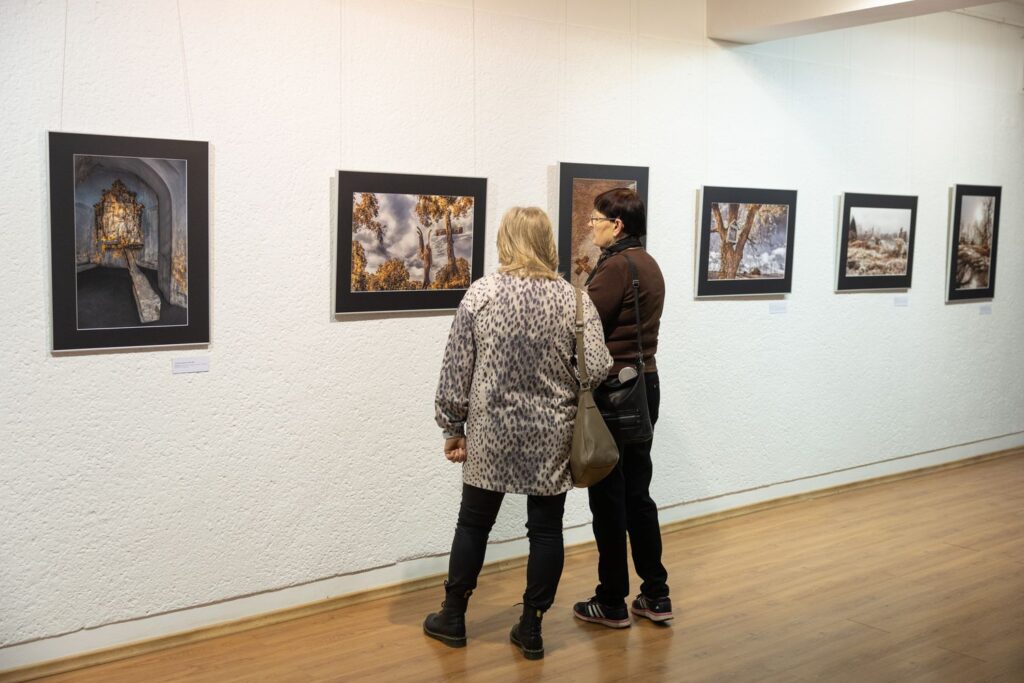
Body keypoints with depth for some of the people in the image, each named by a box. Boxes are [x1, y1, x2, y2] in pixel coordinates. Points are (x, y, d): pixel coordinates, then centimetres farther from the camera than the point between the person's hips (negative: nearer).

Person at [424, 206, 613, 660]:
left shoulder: (481, 293, -6)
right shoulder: (574, 300, -6)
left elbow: (456, 370, -5)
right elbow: (599, 369, -11)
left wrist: (453, 427, 5)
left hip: (492, 432, 0)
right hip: (552, 436, 0)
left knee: (474, 523, 14)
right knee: (546, 529, 11)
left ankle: (453, 618, 27)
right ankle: (531, 629, 19)